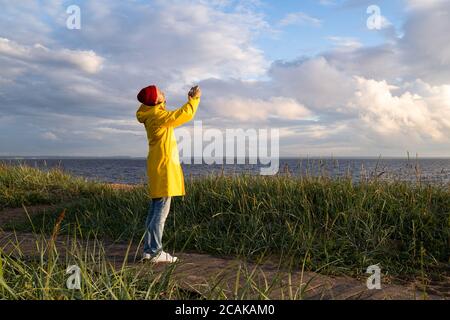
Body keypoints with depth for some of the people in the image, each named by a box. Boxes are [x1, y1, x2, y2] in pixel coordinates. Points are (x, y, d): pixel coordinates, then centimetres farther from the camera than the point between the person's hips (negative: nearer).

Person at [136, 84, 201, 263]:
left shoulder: (152, 115, 12)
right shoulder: (159, 116, -15)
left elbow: (179, 115, 23)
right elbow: (185, 115, -13)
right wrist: (195, 98, 2)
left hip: (158, 167, 10)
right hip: (164, 167, -9)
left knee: (155, 209, 11)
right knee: (162, 210, -7)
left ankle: (149, 249, 16)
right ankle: (155, 251, -4)